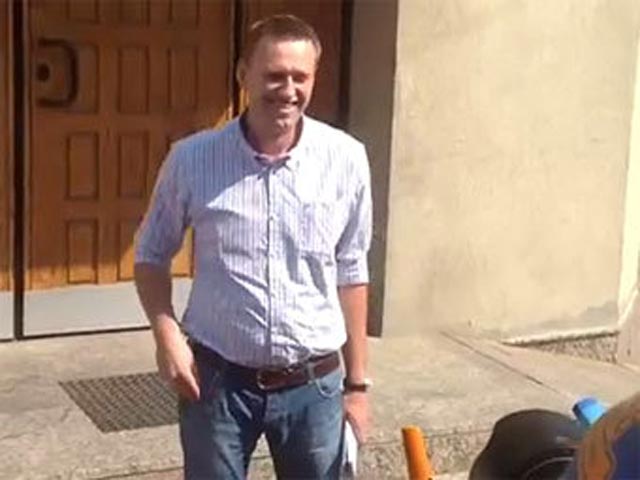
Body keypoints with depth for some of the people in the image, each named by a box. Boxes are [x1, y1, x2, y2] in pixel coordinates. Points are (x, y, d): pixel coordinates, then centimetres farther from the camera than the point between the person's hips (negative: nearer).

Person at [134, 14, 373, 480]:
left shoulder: (346, 159, -7)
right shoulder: (192, 159, -9)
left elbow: (350, 274, 3)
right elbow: (152, 255, 6)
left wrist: (357, 381, 5)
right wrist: (167, 332, -10)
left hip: (313, 385, 1)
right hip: (216, 378, 0)